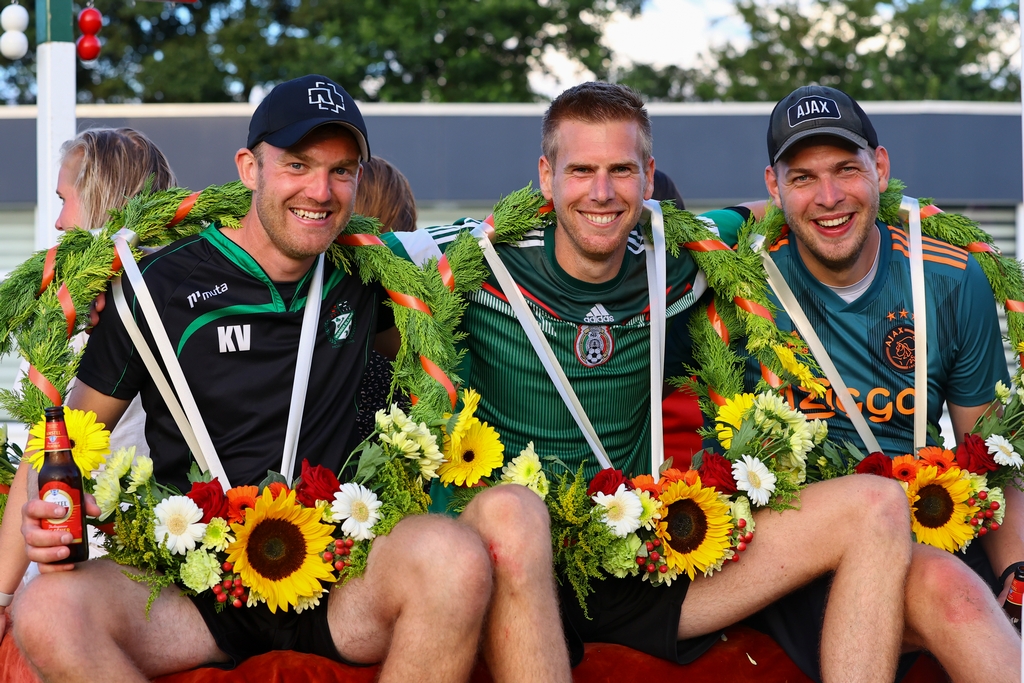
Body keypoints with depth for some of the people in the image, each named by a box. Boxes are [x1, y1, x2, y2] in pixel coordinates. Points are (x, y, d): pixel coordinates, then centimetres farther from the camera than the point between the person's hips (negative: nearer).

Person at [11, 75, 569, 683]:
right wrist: (48, 515, -11)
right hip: (195, 584, -1)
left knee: (452, 556, -33)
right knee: (47, 613, -33)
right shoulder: (165, 285, 1)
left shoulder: (363, 275, 10)